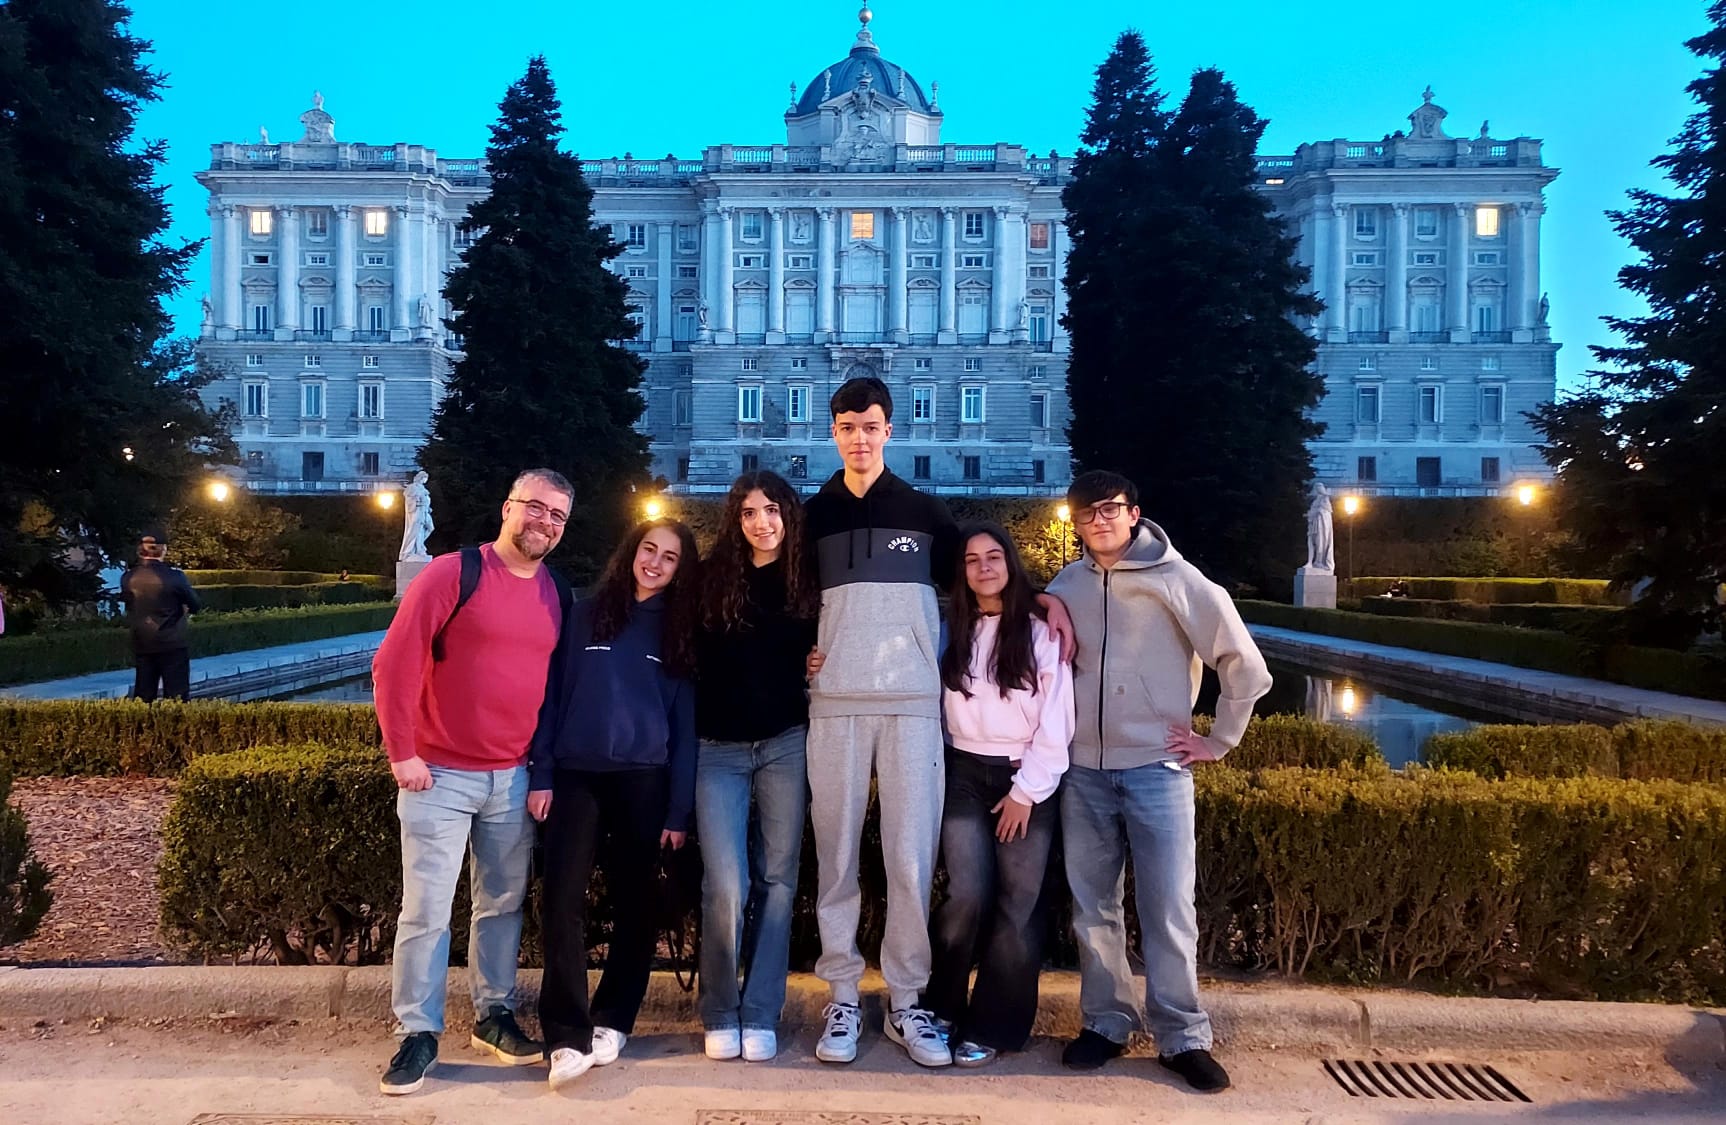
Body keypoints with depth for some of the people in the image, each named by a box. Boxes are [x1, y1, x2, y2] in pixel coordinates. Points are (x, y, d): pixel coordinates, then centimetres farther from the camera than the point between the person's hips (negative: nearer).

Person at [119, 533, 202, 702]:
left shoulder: (128, 579, -2)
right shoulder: (174, 576, -13)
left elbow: (127, 607, 10)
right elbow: (195, 605, -4)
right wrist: (184, 613, 17)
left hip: (142, 646, 4)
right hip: (173, 645, -4)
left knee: (143, 698, 10)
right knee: (176, 698, 1)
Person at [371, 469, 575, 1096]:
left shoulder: (558, 593, 6)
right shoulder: (452, 573, -10)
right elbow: (395, 663, -11)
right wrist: (401, 753, -12)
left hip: (514, 778, 5)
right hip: (440, 775, -4)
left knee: (503, 904, 14)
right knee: (426, 910, 0)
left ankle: (494, 1015, 29)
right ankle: (418, 1033, 14)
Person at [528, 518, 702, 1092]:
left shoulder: (679, 631, 8)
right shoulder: (585, 614, 7)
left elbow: (684, 724, 6)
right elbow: (551, 695, 6)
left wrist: (679, 810, 1)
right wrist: (540, 774, -2)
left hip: (643, 780, 1)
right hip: (576, 775, 0)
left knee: (634, 904, 7)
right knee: (563, 899, -10)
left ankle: (612, 1021, 22)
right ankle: (569, 1036, -6)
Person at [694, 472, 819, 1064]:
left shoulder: (809, 577, 4)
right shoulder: (712, 577, 2)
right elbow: (692, 660, 6)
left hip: (786, 745, 1)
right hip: (719, 749, -1)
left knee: (776, 881, 4)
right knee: (726, 886, -7)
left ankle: (761, 1015, 15)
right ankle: (720, 1015, 11)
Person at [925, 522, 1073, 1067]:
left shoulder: (1041, 632, -2)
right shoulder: (950, 633, 8)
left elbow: (1056, 723, -4)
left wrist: (1026, 791, -7)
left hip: (1028, 779, -1)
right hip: (965, 776, 1)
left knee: (1018, 906, -2)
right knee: (968, 895, -9)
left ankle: (991, 1027, 10)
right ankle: (938, 1008, 12)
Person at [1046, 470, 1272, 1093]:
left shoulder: (1176, 579, -7)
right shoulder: (1064, 587, 4)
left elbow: (1246, 667, -5)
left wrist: (1217, 742, -2)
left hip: (1156, 770, -3)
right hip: (1084, 772, 4)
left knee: (1168, 910, -1)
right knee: (1092, 907, 10)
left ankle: (1182, 1037, 14)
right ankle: (1106, 1022, 24)